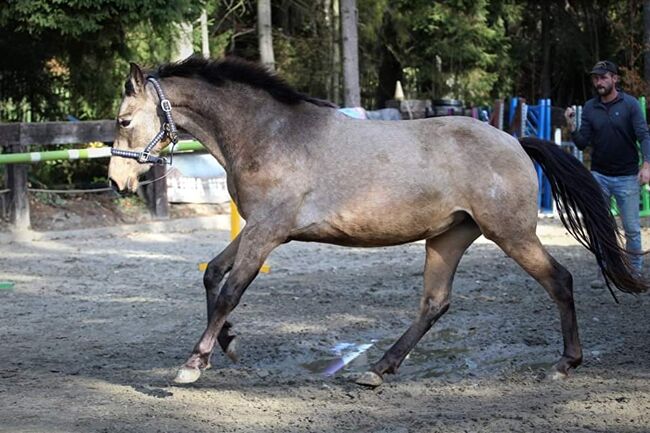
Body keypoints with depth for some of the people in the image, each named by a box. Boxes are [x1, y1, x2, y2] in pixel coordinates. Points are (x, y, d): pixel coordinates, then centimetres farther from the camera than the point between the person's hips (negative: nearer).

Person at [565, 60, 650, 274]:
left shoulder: (630, 104, -6)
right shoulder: (590, 108, 3)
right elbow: (582, 143, 3)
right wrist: (571, 126, -14)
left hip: (627, 176, -3)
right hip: (599, 176, 3)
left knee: (632, 228, 1)